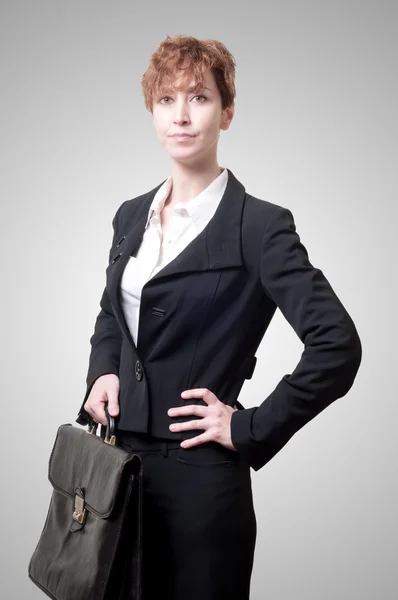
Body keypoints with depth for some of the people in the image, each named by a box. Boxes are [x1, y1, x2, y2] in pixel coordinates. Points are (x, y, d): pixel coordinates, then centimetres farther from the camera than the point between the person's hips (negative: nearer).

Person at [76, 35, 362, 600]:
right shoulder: (132, 215, 8)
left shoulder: (259, 224, -12)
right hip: (121, 458, 6)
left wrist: (252, 429, -14)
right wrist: (103, 371, 3)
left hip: (200, 472, -6)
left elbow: (338, 346, -17)